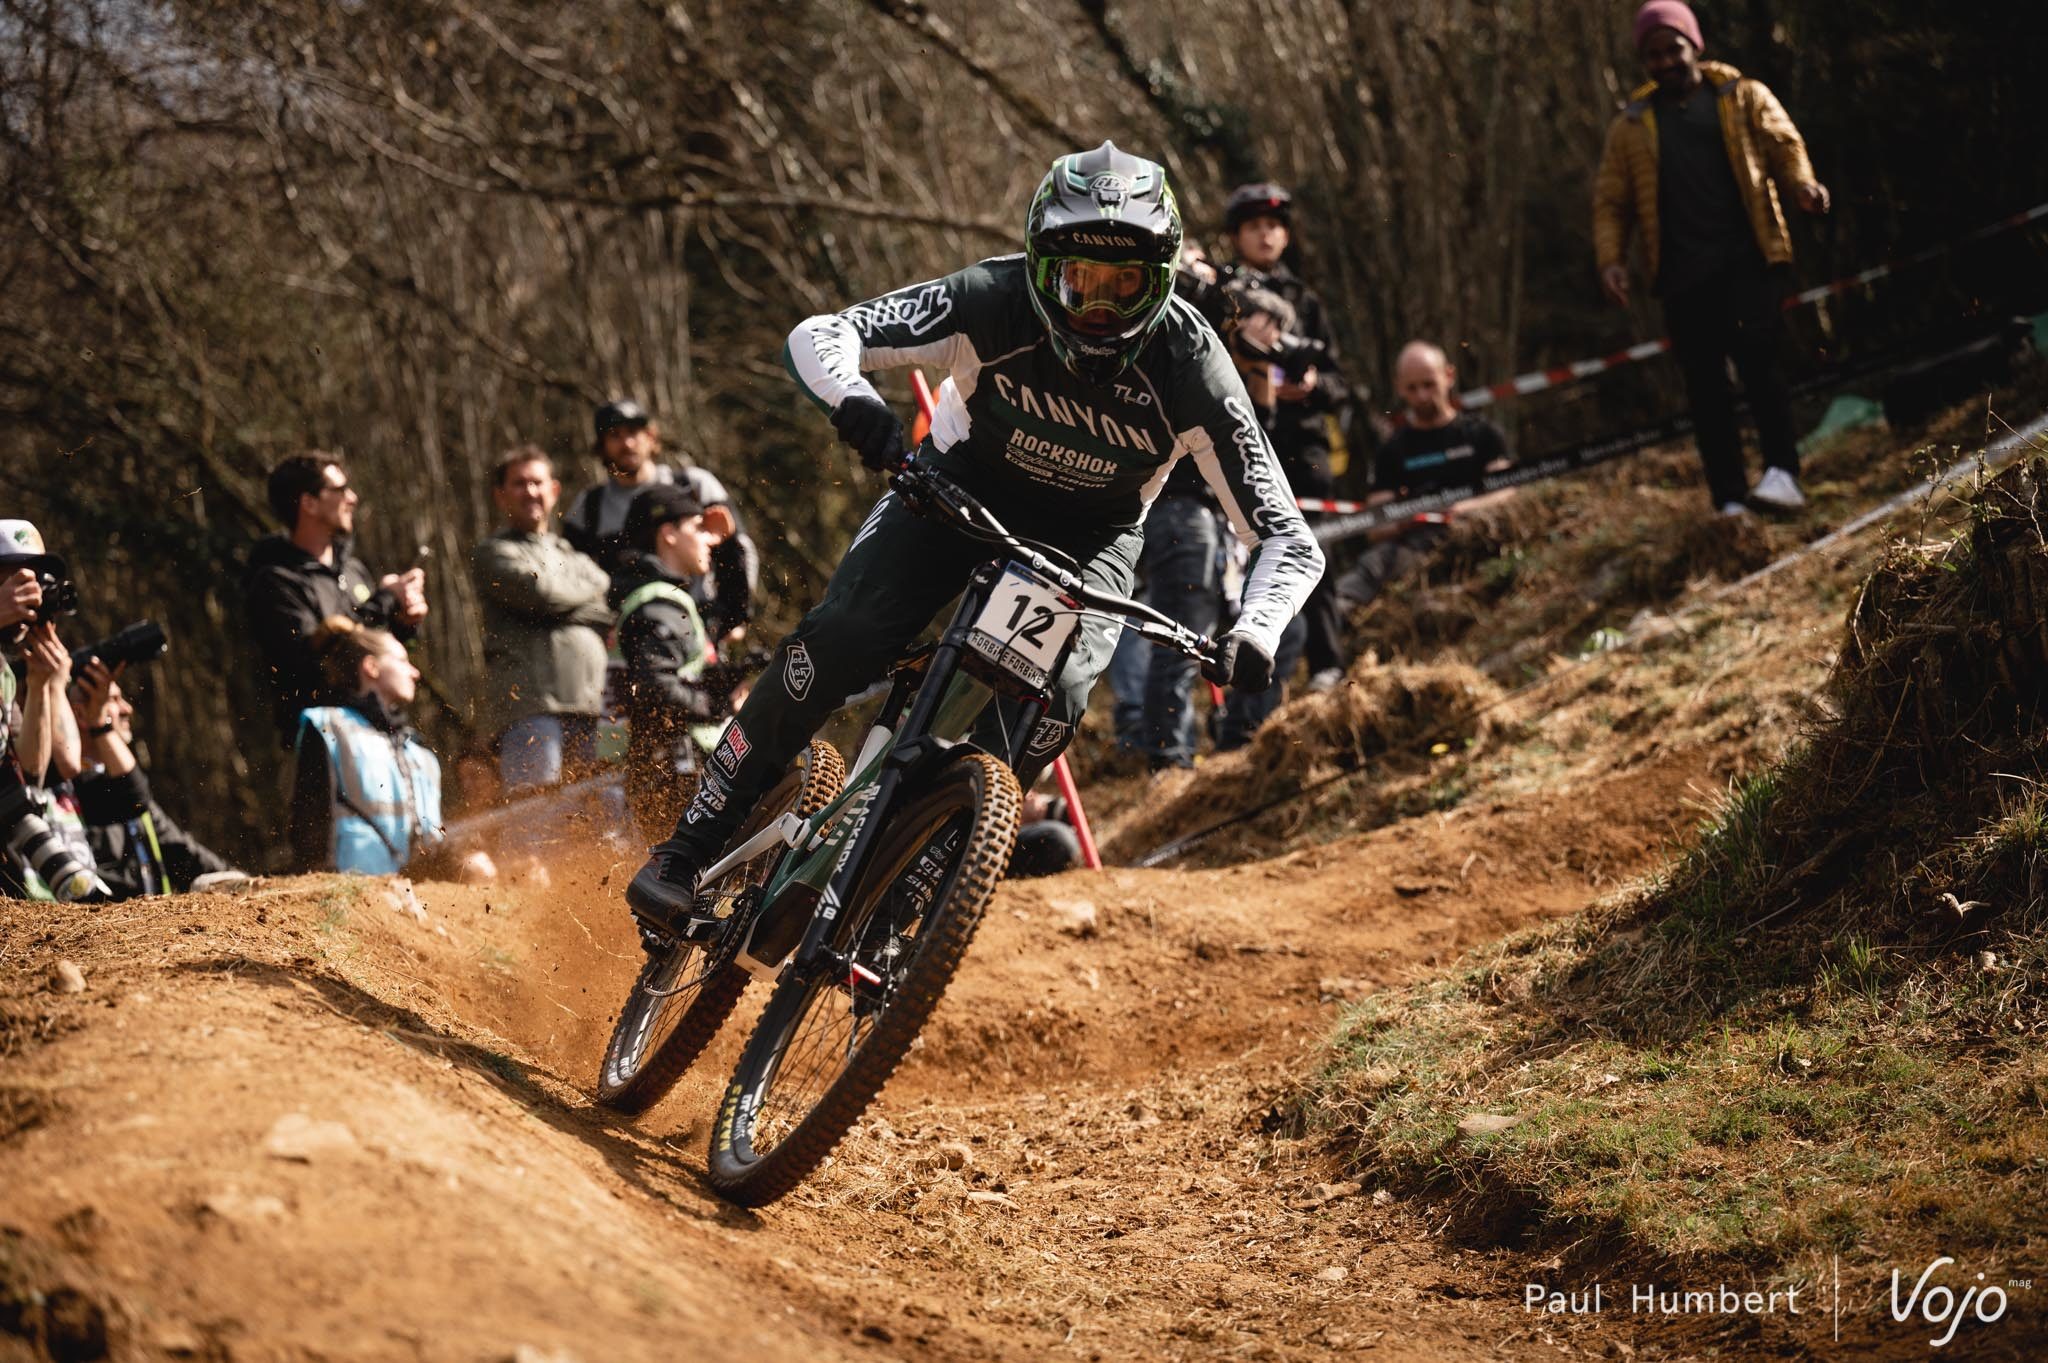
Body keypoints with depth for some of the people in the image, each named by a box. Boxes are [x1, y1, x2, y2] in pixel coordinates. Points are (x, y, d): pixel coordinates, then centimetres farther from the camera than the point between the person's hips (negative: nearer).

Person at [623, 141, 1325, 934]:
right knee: (841, 641, -24)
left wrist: (1253, 636, -43)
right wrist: (854, 401, -52)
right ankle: (689, 849, -12)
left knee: (1054, 700, -28)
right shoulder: (996, 304, -27)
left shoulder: (1191, 369, -26)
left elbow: (1288, 539, -23)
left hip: (1089, 533, 0)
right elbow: (818, 337, -28)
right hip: (962, 486, 0)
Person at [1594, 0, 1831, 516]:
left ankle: (1782, 473, -20)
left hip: (1747, 258, -2)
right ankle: (1729, 499, 2)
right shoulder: (1632, 125, 13)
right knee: (1704, 382, 0)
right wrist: (1610, 258, -3)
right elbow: (1611, 201, 13)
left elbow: (1783, 143, 4)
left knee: (1757, 354, -20)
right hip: (1683, 272, 2)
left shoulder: (1744, 97, 10)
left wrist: (1802, 184, -19)